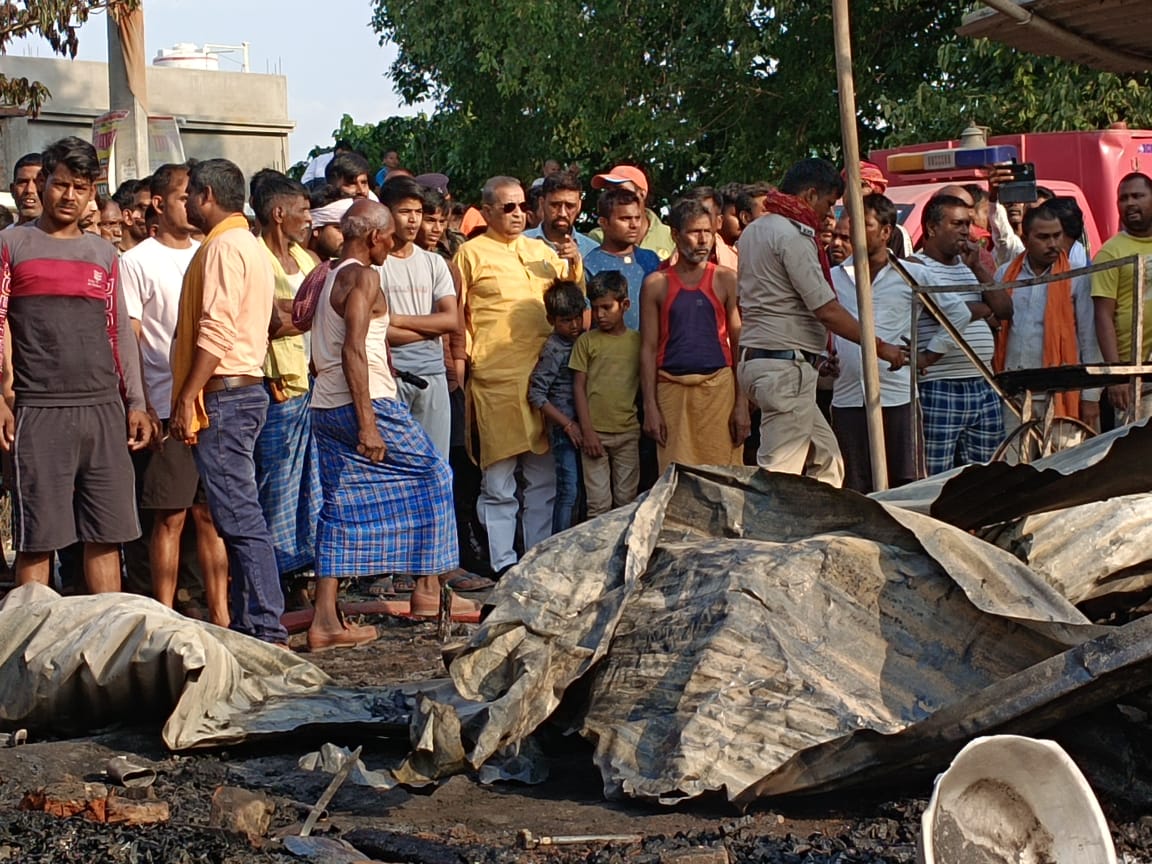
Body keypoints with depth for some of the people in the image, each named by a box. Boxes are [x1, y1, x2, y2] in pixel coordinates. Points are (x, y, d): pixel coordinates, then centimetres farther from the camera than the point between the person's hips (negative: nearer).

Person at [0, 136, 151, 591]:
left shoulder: (104, 253, 15)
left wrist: (135, 403, 9)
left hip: (104, 411, 4)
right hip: (39, 413, -3)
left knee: (106, 536, 6)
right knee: (37, 541, -1)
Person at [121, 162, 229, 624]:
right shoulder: (138, 262, 1)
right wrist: (142, 407, -11)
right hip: (167, 409, -4)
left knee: (210, 514, 6)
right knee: (170, 517, -1)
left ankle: (220, 616, 11)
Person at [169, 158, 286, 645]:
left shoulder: (223, 247, -11)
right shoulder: (250, 246, 21)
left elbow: (216, 332, -20)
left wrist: (188, 398, -19)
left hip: (224, 394, -10)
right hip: (245, 388, 10)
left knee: (240, 517, -10)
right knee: (239, 515, 11)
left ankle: (266, 631, -11)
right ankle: (247, 623, 15)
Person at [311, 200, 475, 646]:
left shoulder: (326, 276, 15)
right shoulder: (364, 277, -11)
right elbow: (353, 350, -20)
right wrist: (367, 422, -24)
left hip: (325, 406, 9)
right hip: (367, 404, -8)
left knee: (341, 508, 7)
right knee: (431, 474, 7)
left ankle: (325, 619, 3)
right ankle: (427, 588, 10)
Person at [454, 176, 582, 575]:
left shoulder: (541, 251, 16)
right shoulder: (471, 253, 2)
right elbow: (455, 315, 0)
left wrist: (574, 265, 3)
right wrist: (468, 359, -6)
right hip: (495, 380, -5)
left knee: (544, 478, 9)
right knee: (498, 482, -2)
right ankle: (503, 566, 4)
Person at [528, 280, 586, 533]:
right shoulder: (554, 350, -12)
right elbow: (536, 395, -15)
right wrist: (568, 424, -13)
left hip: (582, 426, 7)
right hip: (563, 429, -7)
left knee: (579, 490, 9)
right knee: (569, 491, -7)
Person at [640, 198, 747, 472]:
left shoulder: (726, 280, 7)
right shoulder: (656, 284, 8)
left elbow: (740, 344, 5)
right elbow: (648, 349, 6)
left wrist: (742, 404, -3)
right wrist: (650, 407, -1)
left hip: (719, 386, 0)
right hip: (671, 389, 0)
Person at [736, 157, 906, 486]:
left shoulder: (753, 231, 17)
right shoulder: (792, 236, -13)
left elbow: (743, 300, 23)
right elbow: (827, 310, -17)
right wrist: (880, 347, -8)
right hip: (785, 366, -10)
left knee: (825, 457, 15)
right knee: (780, 471, -9)